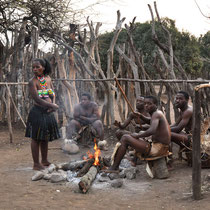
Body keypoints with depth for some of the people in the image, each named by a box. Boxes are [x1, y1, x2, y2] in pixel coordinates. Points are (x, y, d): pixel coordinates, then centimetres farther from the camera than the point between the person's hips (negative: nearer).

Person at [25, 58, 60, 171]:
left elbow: (53, 94, 16)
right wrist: (52, 105, -15)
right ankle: (36, 164, 7)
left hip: (48, 112, 6)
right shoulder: (32, 82, -10)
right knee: (36, 138, 0)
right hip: (38, 112, -6)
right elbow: (37, 99, -18)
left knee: (45, 138, 15)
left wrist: (53, 105, -3)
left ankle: (44, 161, 28)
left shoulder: (48, 78, 10)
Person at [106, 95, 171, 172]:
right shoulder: (158, 113, 15)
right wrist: (141, 116, 18)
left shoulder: (156, 114, -14)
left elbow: (152, 131, -31)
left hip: (157, 149, -10)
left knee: (125, 138, -10)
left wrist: (137, 135, -17)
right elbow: (150, 121, 38)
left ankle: (114, 167, -7)